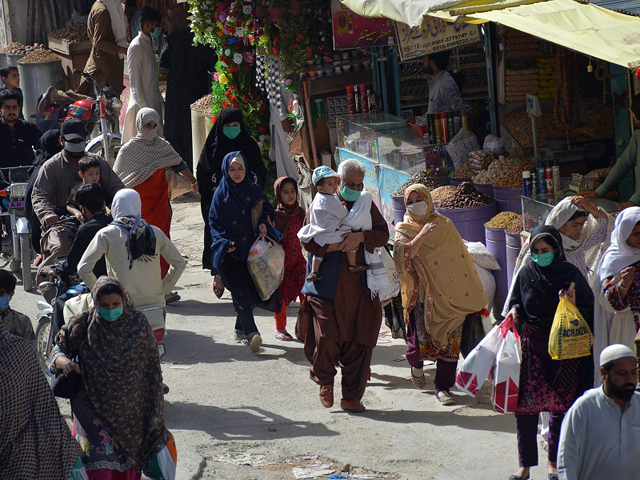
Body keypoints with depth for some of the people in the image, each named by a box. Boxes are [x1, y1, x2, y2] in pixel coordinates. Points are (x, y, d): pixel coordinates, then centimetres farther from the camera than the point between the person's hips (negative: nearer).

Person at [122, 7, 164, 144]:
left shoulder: (149, 44, 13)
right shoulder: (136, 47, -16)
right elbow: (135, 81, -18)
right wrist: (144, 106, -20)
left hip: (154, 101, 9)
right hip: (143, 103, -9)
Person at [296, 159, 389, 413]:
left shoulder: (367, 204, 11)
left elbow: (383, 234, 3)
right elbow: (308, 241, -3)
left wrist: (361, 237, -14)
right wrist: (335, 246, -18)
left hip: (360, 285, 3)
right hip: (327, 285, -3)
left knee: (358, 340, 0)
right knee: (326, 336, -12)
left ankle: (352, 396, 8)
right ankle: (325, 381, 16)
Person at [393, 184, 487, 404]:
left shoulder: (445, 225, 8)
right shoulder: (404, 229, 4)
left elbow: (460, 259, 10)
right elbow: (402, 255, -15)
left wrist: (474, 291, 9)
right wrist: (421, 235, -24)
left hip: (447, 293, 1)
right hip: (421, 293, -1)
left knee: (450, 338, -3)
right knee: (420, 335, -3)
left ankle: (443, 387, 5)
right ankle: (416, 363, 33)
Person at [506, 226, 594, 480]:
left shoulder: (571, 274, -3)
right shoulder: (525, 274, 2)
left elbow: (589, 311, 0)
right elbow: (515, 302, 15)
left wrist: (573, 306, -20)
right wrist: (514, 311, -7)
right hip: (531, 346, 1)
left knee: (561, 405, 5)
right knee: (525, 405, -4)